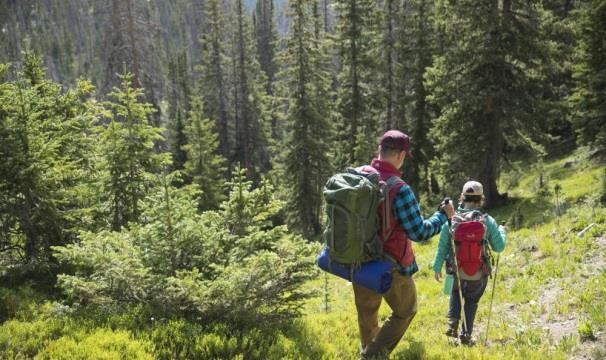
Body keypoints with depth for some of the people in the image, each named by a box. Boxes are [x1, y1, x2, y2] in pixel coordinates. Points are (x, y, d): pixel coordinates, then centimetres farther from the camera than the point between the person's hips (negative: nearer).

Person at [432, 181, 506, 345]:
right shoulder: (487, 221, -14)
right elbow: (499, 247, -3)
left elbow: (442, 247, -4)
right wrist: (501, 231, 16)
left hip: (457, 270, 1)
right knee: (471, 302, 21)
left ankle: (453, 323, 16)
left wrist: (437, 267, 9)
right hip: (478, 273, -1)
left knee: (455, 293, 30)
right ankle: (466, 334, 20)